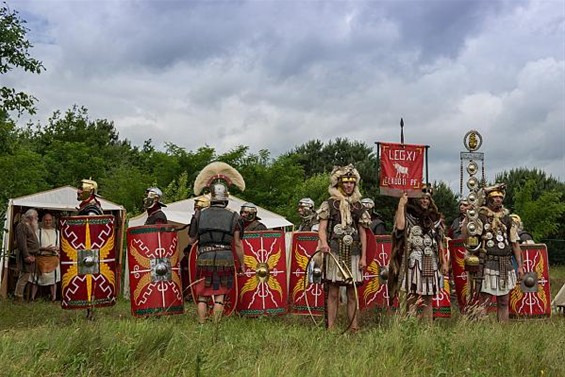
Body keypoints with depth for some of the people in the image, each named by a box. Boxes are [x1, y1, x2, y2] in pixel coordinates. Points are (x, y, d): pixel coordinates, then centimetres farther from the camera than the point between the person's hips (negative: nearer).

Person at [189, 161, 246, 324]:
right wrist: (241, 264, 10)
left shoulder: (199, 215, 2)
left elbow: (191, 239, 11)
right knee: (220, 295, 7)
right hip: (225, 258, 0)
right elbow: (238, 245, 1)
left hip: (204, 257, 1)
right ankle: (216, 324, 5)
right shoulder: (233, 217, -1)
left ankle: (202, 324, 10)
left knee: (202, 295, 10)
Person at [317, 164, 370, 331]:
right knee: (333, 293, -2)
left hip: (353, 254, 3)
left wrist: (363, 257, 7)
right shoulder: (329, 204, 4)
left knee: (352, 293, 6)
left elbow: (362, 233, 13)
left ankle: (354, 326, 12)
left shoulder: (358, 207, 13)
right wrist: (323, 242, -25)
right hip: (334, 253, -3)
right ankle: (330, 327, 1)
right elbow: (322, 228, -3)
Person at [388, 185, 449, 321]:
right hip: (413, 262, -5)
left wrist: (444, 262, 13)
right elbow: (400, 226, -21)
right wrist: (401, 205, -14)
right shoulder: (408, 216, 2)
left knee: (428, 299, 7)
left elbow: (439, 242, 17)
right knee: (412, 297, -11)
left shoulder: (434, 218, 15)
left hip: (431, 264, 5)